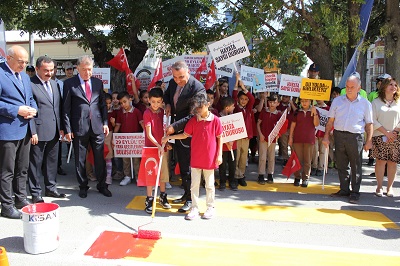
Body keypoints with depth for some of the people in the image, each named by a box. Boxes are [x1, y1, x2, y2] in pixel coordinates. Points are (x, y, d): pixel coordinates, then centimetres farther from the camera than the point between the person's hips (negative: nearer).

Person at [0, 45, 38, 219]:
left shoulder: (25, 76, 15)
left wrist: (33, 109, 0)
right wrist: (16, 110, -21)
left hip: (24, 130, 8)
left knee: (22, 168, 17)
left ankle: (20, 198, 31)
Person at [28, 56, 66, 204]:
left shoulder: (54, 84, 13)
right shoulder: (30, 84, -10)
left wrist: (61, 127, 11)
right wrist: (32, 132, -15)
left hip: (54, 131, 7)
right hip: (38, 132, -7)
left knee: (52, 161, 16)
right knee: (35, 163, 5)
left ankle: (51, 188, 29)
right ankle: (35, 193, 16)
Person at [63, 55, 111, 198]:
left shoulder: (98, 83, 9)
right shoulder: (69, 83, -2)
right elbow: (66, 108, -3)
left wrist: (105, 122, 5)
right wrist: (67, 129, -7)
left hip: (97, 127, 3)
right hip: (79, 127, -2)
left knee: (100, 157, 8)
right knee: (80, 159, 8)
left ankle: (102, 185, 22)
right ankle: (83, 186, 24)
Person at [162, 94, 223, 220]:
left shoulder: (215, 120, -7)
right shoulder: (193, 120, 0)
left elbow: (219, 138, -2)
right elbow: (185, 135, 8)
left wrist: (219, 154, -4)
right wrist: (169, 137, 1)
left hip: (210, 158, -2)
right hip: (195, 158, 2)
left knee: (209, 185, 11)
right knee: (194, 184, 8)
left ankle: (210, 207, 26)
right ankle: (194, 208, 19)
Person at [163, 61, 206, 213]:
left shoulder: (198, 88, -21)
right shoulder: (172, 83, 2)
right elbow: (167, 95, 24)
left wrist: (175, 126, -25)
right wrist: (168, 104, 1)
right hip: (176, 131, 8)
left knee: (188, 166, -1)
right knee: (181, 164, 18)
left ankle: (190, 199, 13)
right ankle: (186, 193, 33)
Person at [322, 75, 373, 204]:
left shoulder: (365, 103, 4)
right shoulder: (337, 101, 9)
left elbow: (369, 124, 6)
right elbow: (330, 120, 9)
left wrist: (369, 140, -1)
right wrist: (326, 135, 2)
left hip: (355, 137, -2)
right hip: (339, 135, 2)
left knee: (356, 166, 2)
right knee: (341, 165, 9)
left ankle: (355, 192, 12)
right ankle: (344, 189, 22)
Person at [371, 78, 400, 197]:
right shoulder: (376, 102, 6)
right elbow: (373, 121, -1)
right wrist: (386, 132, -9)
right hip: (380, 136, -2)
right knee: (381, 160, -7)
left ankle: (390, 187, 11)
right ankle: (379, 187, 3)